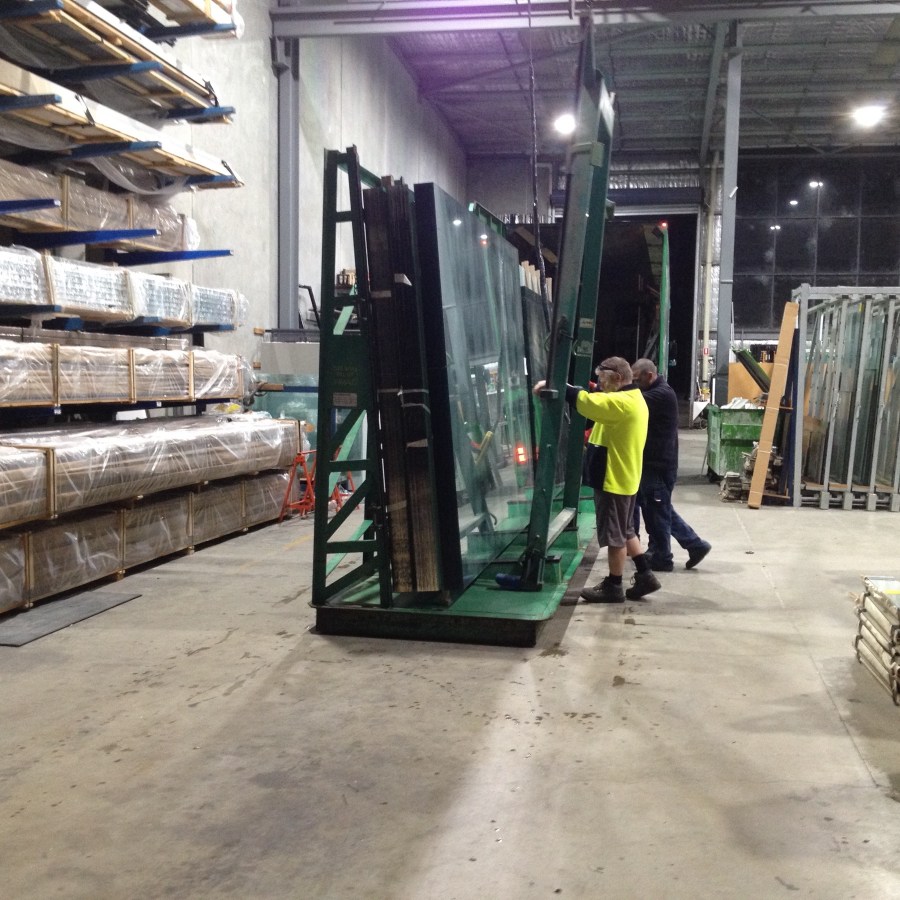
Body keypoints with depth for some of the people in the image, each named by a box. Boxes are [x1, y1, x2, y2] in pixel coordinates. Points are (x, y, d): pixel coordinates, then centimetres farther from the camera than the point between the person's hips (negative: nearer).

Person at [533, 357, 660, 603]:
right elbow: (596, 402, 16)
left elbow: (586, 402, -29)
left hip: (613, 480, -10)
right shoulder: (630, 400, 14)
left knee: (614, 536, 0)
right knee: (625, 532, 18)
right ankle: (645, 576, 21)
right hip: (623, 478, 10)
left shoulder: (621, 402, -21)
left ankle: (613, 587, 10)